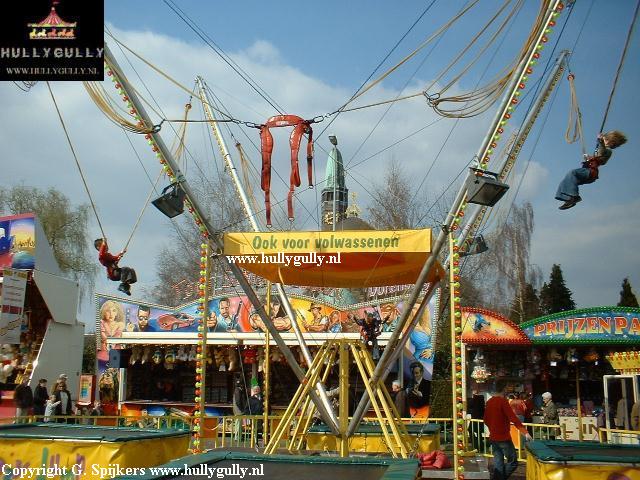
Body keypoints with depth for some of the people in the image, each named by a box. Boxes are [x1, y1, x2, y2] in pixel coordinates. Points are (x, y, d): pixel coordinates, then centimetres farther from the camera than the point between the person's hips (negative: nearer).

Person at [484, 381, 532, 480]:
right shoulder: (503, 401, -15)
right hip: (503, 438, -8)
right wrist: (525, 432, -21)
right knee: (513, 461, 1)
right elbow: (513, 418, -21)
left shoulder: (489, 402, 8)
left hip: (493, 438, 8)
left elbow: (486, 420, 17)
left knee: (498, 463, 9)